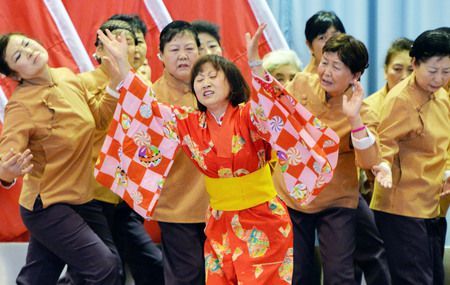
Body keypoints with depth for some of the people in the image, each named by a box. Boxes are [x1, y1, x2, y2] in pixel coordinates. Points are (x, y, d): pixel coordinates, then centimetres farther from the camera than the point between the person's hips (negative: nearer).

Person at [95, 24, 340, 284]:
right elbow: (149, 109, 2)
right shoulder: (191, 124, 2)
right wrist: (122, 62, -6)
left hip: (263, 223, -4)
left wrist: (255, 61, -47)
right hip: (221, 226, 4)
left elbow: (271, 107, -32)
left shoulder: (249, 116, -11)